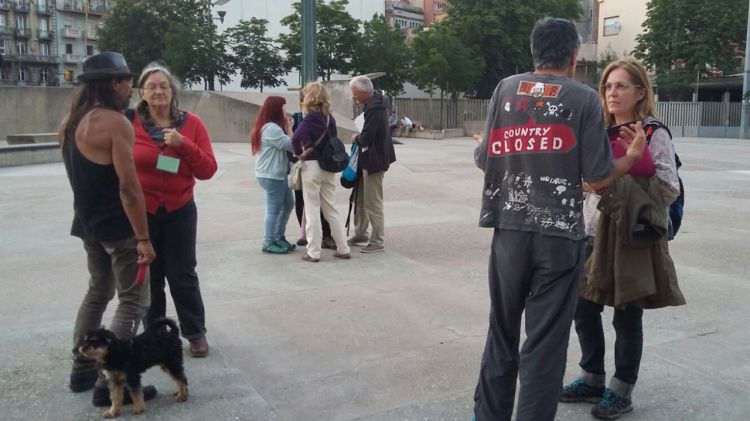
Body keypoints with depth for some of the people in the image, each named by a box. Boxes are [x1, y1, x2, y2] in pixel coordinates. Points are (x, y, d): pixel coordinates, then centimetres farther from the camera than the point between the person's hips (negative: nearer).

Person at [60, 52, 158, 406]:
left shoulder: (71, 122, 10)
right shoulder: (115, 122, -18)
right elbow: (128, 187, -23)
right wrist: (143, 238, -21)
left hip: (88, 223, 9)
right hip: (118, 227, -9)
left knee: (98, 292, 22)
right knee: (133, 302, -2)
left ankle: (81, 369, 29)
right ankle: (110, 384, -4)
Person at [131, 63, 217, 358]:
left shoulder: (192, 123, -3)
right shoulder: (130, 124, -4)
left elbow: (208, 170, -7)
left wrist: (184, 144, -20)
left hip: (179, 210, 0)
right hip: (140, 210, 0)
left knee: (182, 275, 6)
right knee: (148, 275, 10)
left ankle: (196, 333, 21)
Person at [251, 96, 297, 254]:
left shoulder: (269, 127, 16)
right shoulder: (271, 128, -19)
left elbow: (283, 145, 16)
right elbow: (291, 145, -18)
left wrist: (287, 128, 7)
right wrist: (289, 128, -6)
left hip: (276, 174, 11)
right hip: (271, 175, -11)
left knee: (288, 204, 16)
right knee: (274, 209, -4)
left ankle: (279, 238, 24)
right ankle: (268, 244, 6)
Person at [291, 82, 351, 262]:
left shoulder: (310, 118, -13)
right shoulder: (329, 117, 7)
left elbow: (297, 138, -22)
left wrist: (299, 153, -6)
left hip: (312, 166, -6)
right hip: (328, 166, 6)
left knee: (312, 210, 2)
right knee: (330, 209, 15)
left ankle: (313, 252, 6)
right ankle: (343, 249, 16)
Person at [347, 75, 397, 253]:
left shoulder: (374, 109, -23)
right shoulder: (375, 103, 8)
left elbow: (365, 138, -26)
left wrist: (356, 138, -7)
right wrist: (360, 137, 3)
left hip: (374, 160, -10)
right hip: (368, 159, 10)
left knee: (373, 203, -1)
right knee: (361, 199, 19)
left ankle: (378, 241, 9)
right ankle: (360, 234, 31)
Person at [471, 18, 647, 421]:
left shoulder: (505, 88, 5)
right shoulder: (583, 98, -2)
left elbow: (484, 160, 6)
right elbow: (597, 178, -5)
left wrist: (479, 143, 28)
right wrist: (633, 156, 13)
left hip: (509, 230, 3)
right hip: (559, 235, -3)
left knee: (502, 332, 18)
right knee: (545, 341, 6)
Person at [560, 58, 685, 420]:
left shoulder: (654, 135, -8)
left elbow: (670, 191, -13)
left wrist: (629, 172, -22)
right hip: (597, 231, 6)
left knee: (627, 317, 4)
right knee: (584, 308, 9)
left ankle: (621, 391, 20)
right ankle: (593, 380, 27)